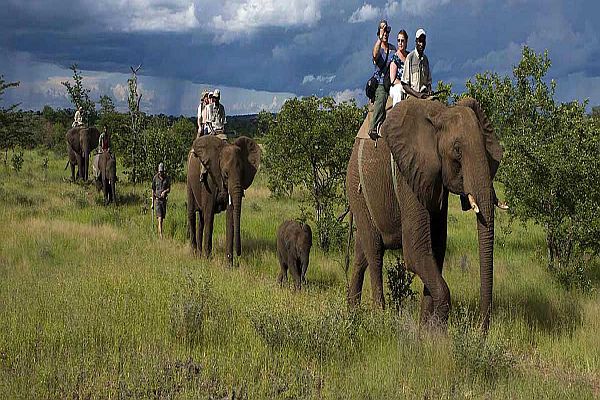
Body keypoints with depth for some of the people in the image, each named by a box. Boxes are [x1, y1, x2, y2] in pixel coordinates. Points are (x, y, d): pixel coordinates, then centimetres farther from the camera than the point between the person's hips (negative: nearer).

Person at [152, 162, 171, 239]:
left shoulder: (167, 178, 2)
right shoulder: (155, 178, -3)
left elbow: (169, 189, 2)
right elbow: (153, 190, 3)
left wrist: (164, 191, -23)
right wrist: (152, 203, 3)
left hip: (164, 199, 3)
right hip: (157, 199, -3)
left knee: (162, 218, 11)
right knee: (160, 219, -14)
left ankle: (159, 233, 28)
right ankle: (161, 236, -20)